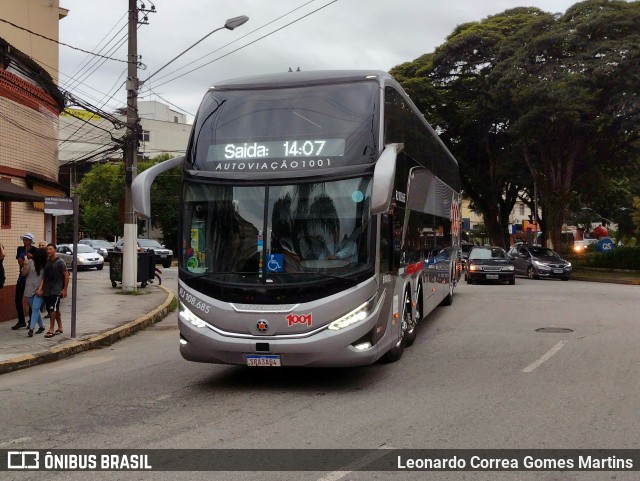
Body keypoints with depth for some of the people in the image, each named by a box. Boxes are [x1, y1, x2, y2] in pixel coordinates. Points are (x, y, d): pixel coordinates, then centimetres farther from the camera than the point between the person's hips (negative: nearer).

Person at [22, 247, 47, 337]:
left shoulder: (45, 265, 0)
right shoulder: (30, 262, -2)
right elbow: (23, 273, -3)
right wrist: (25, 266, -21)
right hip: (29, 289, 1)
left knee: (35, 309, -12)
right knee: (35, 309, 11)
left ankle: (31, 329, -15)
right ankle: (42, 326, 26)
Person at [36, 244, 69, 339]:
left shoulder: (60, 262, -6)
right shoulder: (46, 262, 10)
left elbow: (66, 275, -6)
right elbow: (44, 277, 11)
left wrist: (65, 290, -9)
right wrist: (40, 288, 0)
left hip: (57, 290, -6)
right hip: (47, 290, 6)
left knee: (53, 309, -13)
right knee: (55, 309, 12)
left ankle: (51, 330, -8)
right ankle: (60, 328, 23)